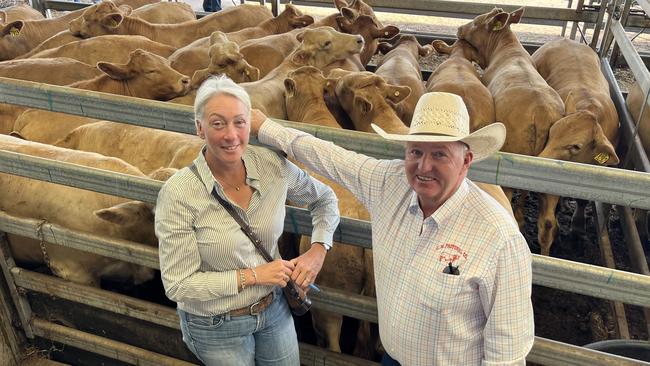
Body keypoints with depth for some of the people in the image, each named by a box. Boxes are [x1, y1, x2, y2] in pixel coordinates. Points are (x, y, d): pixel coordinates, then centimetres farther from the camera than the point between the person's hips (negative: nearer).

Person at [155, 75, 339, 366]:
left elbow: (324, 198, 4)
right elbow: (177, 285, -20)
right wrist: (253, 275, -21)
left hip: (275, 309, 4)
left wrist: (318, 250, -10)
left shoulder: (273, 164, -14)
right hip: (216, 328, -3)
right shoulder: (178, 193, -24)